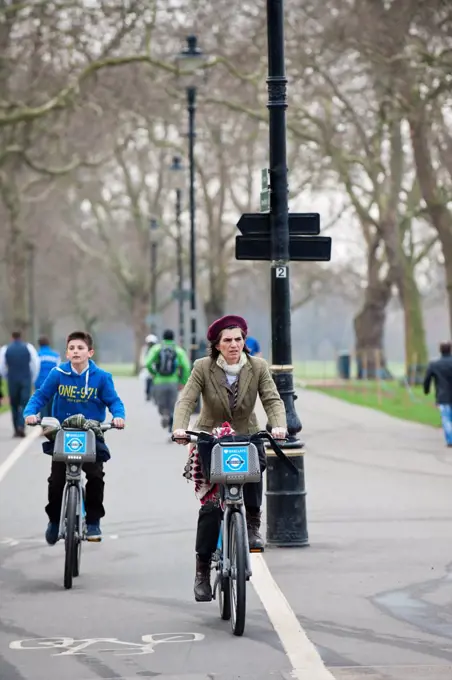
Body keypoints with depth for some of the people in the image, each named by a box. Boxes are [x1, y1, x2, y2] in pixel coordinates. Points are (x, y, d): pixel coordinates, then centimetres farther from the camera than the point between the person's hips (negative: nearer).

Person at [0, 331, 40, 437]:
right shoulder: (28, 347, 0)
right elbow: (35, 364, -3)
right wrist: (33, 379, 8)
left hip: (12, 380, 1)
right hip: (26, 380, -1)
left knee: (14, 405, 11)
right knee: (25, 404, 0)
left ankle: (16, 430, 10)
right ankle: (21, 426, -21)